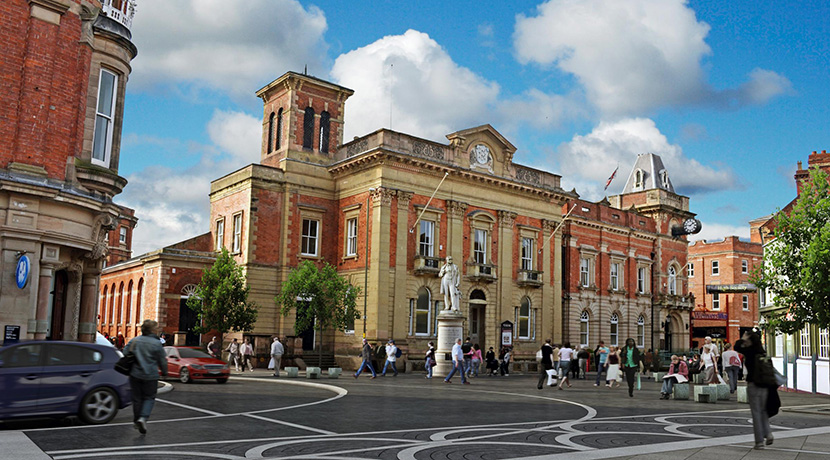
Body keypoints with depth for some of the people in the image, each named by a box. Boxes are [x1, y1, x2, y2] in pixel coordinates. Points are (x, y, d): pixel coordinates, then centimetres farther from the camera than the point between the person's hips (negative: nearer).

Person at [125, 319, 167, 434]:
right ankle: (143, 417, -11)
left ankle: (136, 420, 26)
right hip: (150, 376, -4)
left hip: (135, 375, 4)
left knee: (137, 398, 16)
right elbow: (162, 361, -3)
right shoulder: (156, 344, -10)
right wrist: (164, 373, 14)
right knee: (149, 398, 9)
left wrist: (129, 370, 23)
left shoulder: (134, 341, 2)